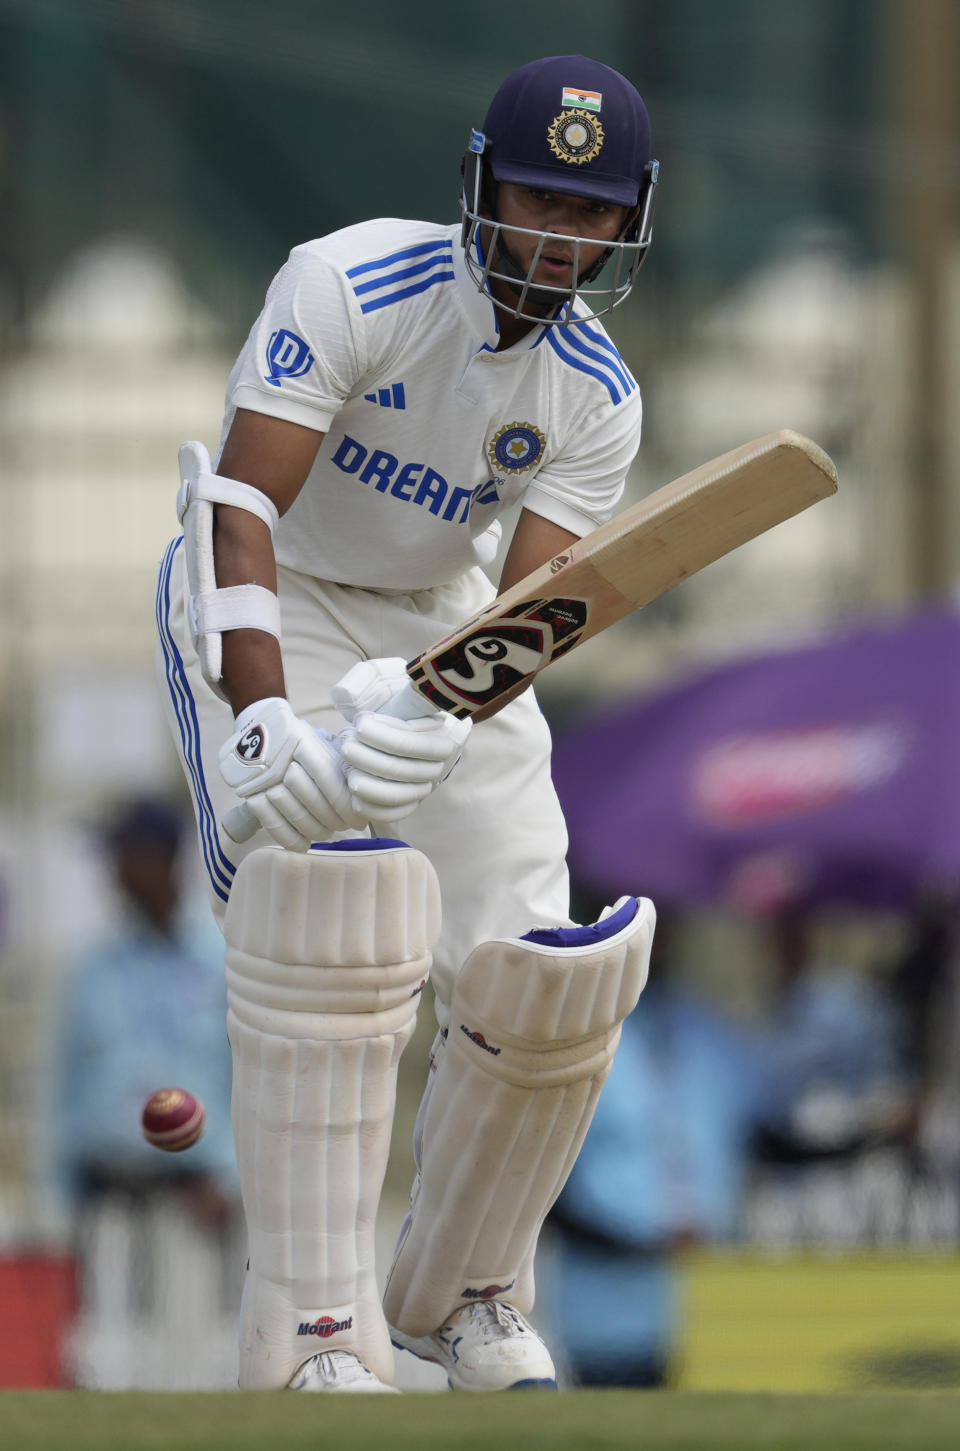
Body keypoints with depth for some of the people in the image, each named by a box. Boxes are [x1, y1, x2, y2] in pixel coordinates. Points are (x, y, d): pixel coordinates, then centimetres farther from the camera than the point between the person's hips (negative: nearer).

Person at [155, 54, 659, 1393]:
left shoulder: (598, 401, -10)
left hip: (436, 623, 5)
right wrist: (266, 722, -47)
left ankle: (463, 1293, 21)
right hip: (270, 611, -5)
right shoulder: (352, 289, -25)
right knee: (330, 915, -27)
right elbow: (243, 505, -33)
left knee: (538, 971, -5)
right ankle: (314, 1339, -25)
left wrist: (439, 706, -43)